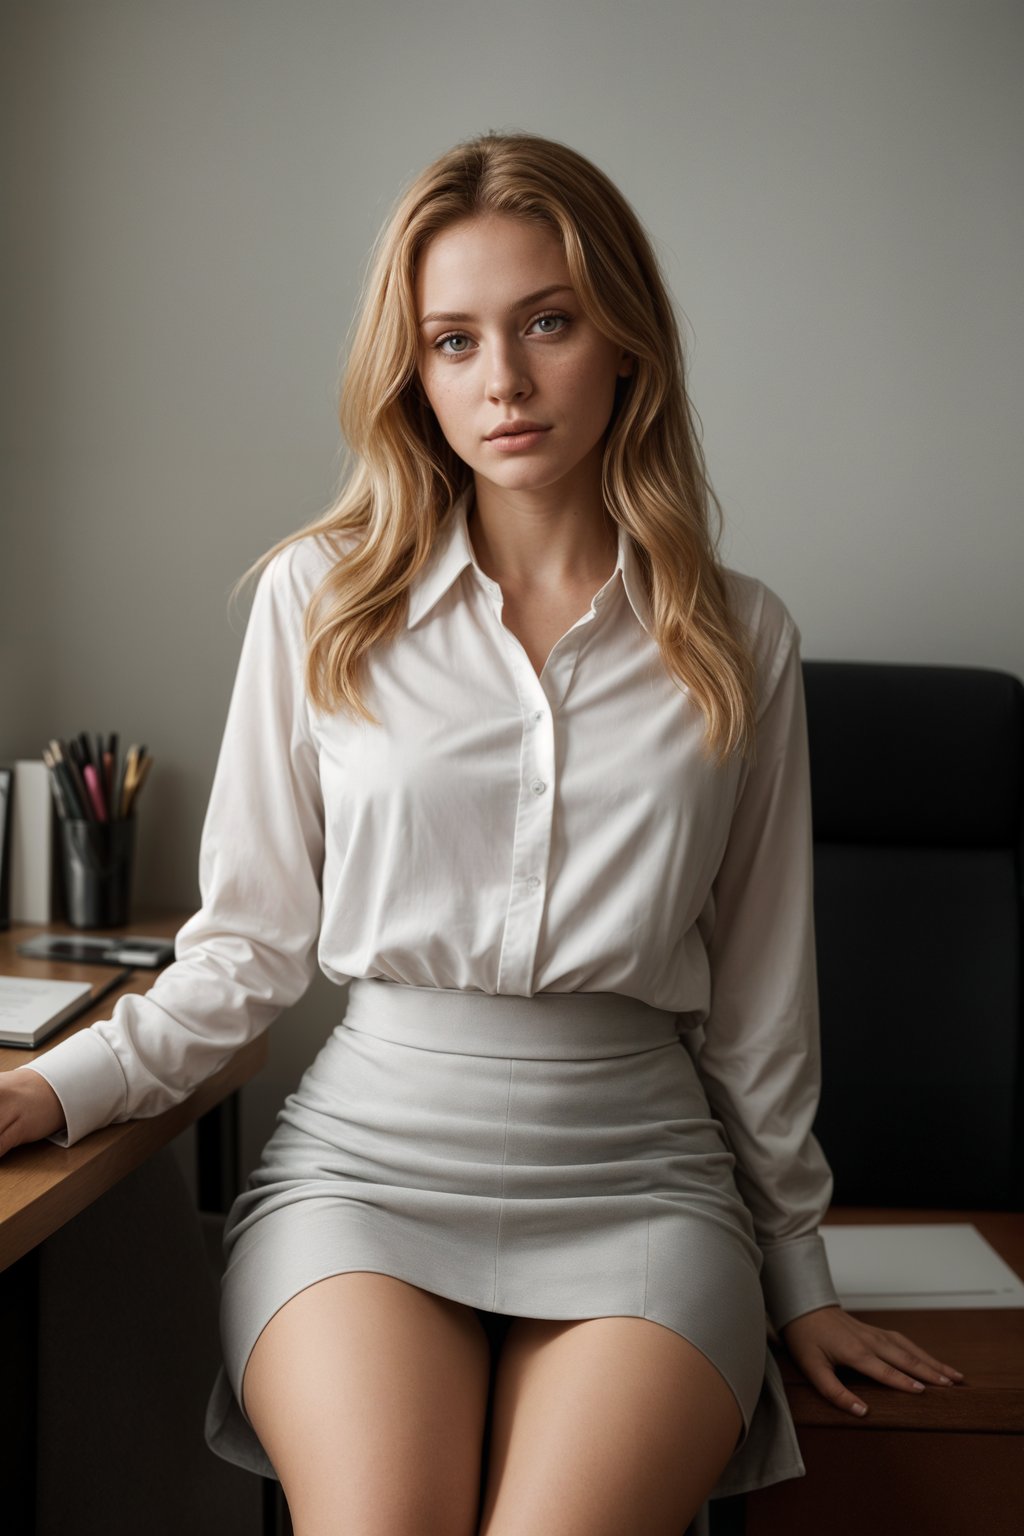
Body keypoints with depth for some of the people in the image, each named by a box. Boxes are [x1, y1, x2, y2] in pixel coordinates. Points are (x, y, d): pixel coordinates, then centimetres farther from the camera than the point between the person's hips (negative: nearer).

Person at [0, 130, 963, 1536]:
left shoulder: (740, 639, 6)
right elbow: (252, 941, 8)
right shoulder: (322, 599, 3)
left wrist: (797, 1273, 17)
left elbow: (759, 990, 12)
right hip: (367, 1154, 0)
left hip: (641, 1178, 1)